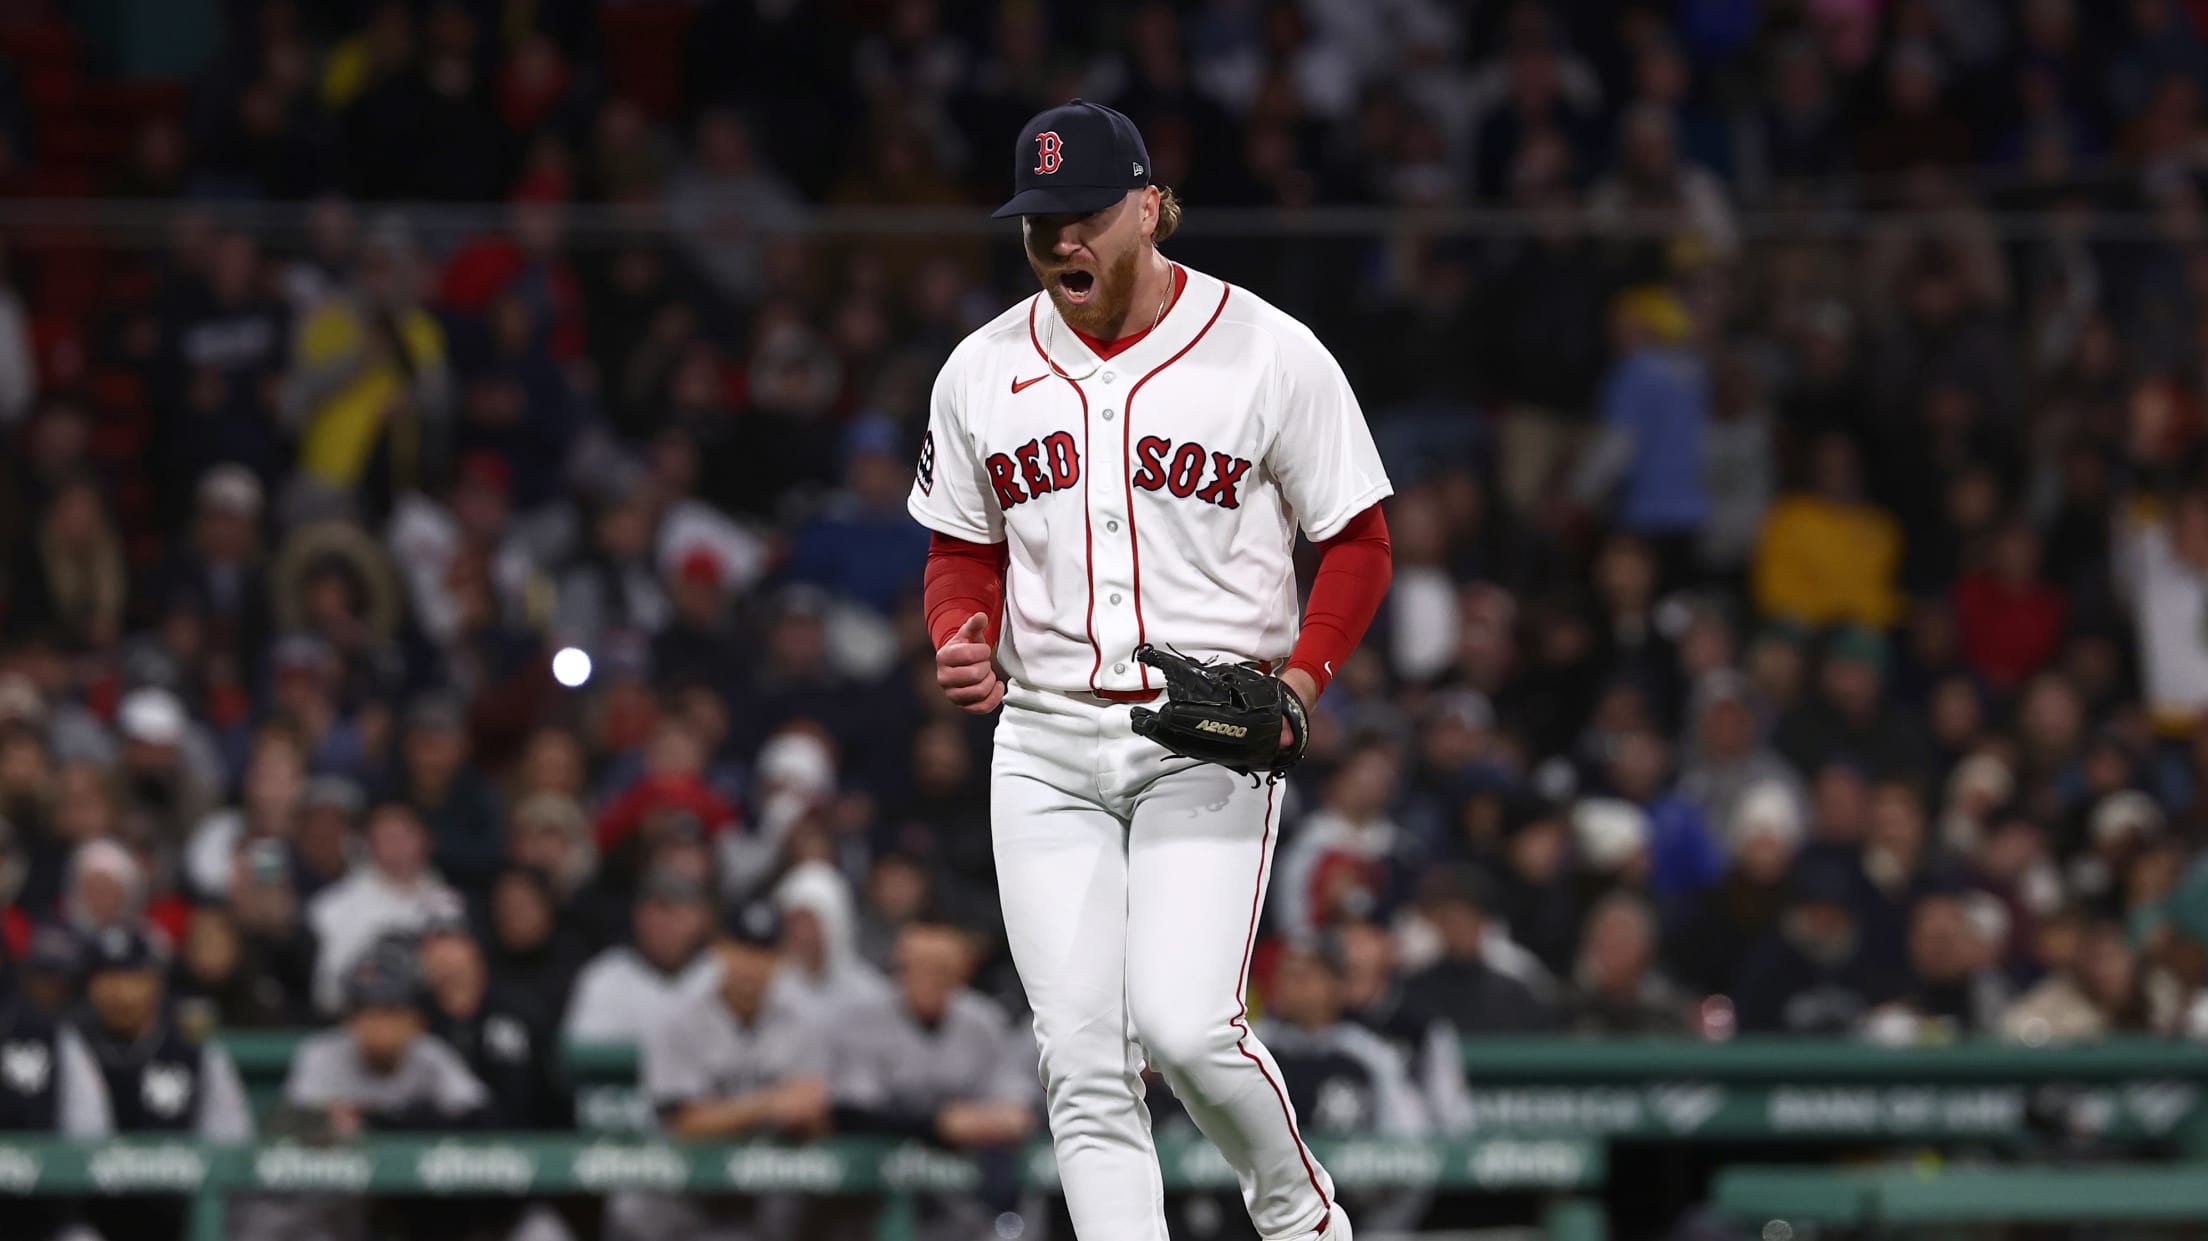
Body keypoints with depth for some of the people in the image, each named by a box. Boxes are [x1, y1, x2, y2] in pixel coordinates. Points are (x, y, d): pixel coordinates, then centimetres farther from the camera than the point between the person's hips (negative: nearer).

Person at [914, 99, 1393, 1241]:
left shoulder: (1266, 353, -4)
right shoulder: (984, 370, 7)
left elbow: (1357, 543, 1)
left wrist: (1301, 677, -15)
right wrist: (960, 642, -5)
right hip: (1044, 746, 4)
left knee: (1183, 1024, -17)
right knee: (1082, 1062, -4)